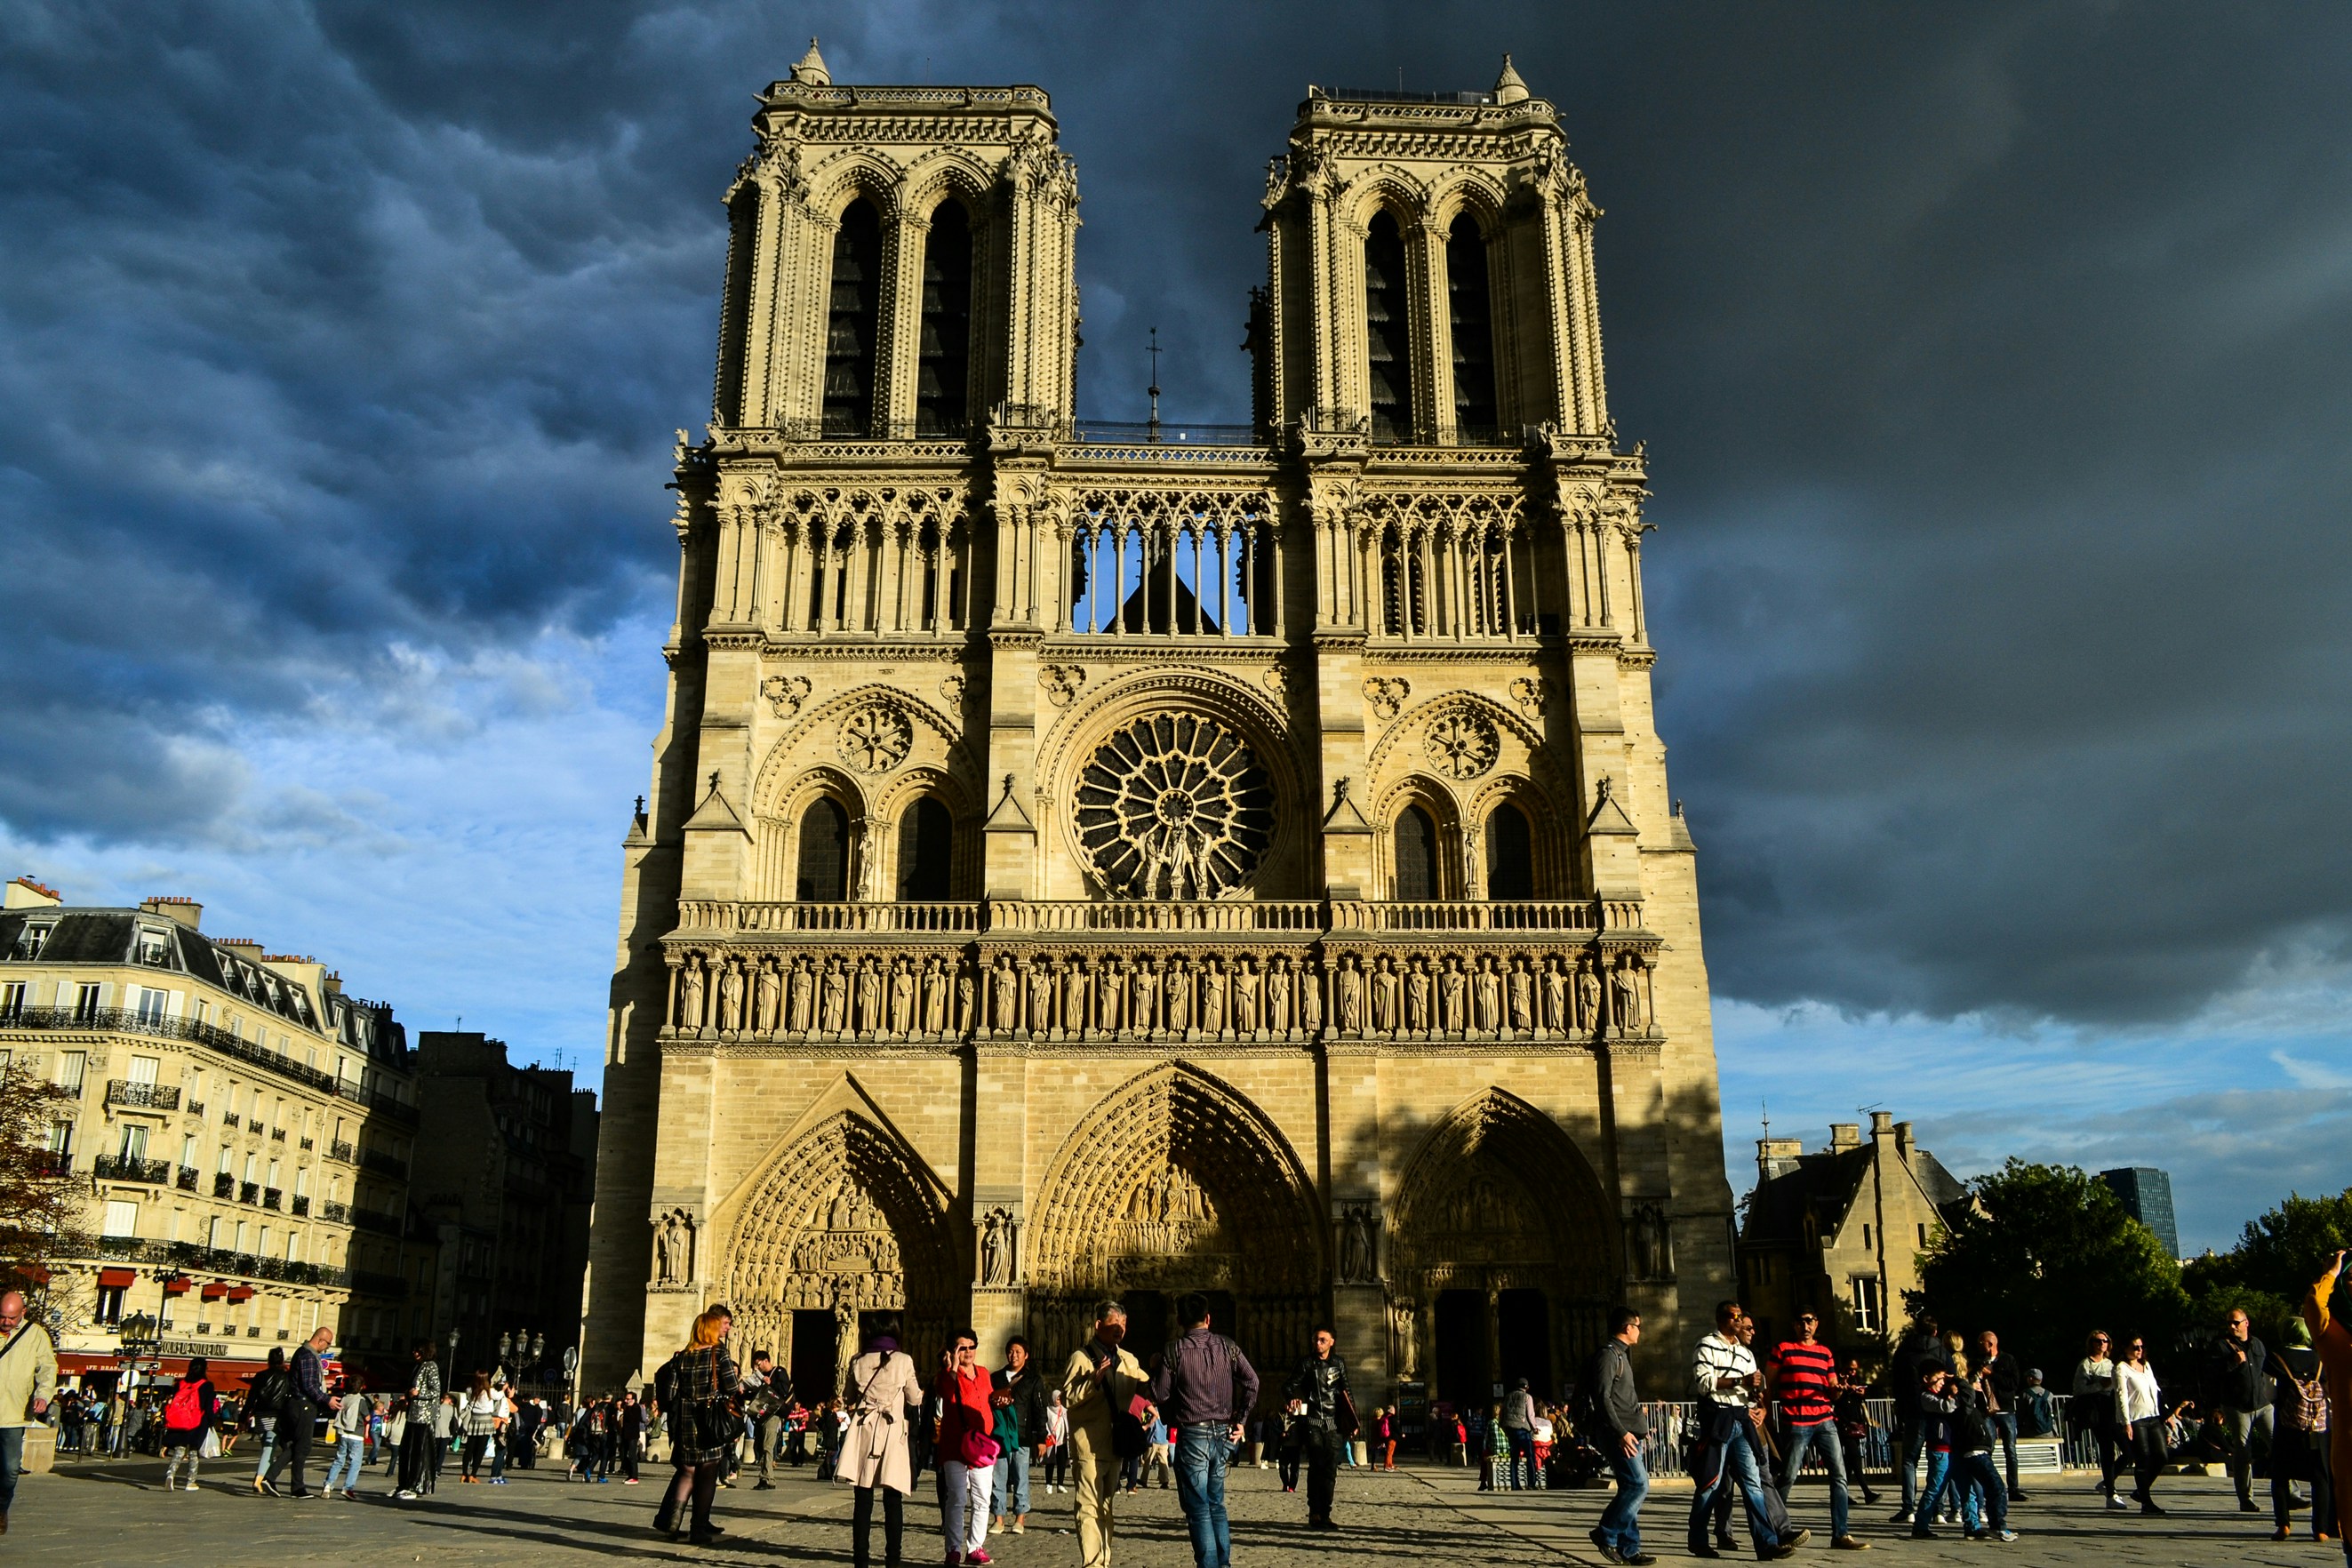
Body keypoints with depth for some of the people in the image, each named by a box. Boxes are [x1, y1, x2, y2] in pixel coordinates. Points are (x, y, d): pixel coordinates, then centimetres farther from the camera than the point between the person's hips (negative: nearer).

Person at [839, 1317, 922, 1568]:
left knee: (863, 1500, 5)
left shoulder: (859, 1361, 5)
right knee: (893, 1500, 3)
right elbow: (914, 1399, 3)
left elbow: (847, 1397, 14)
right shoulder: (903, 1360, -3)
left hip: (863, 1429, 2)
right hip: (892, 1433, -2)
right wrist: (920, 1390, 24)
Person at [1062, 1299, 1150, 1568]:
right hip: (1088, 1445, -7)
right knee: (1089, 1508, -11)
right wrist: (1095, 1379, -24)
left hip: (1115, 1443, 7)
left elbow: (1146, 1388, 20)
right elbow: (1068, 1397, -13)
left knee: (1106, 1507, 13)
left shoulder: (1128, 1360, 14)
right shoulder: (1081, 1357, -5)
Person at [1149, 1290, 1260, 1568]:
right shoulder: (1227, 1347, 5)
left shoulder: (1174, 1350, -5)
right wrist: (1239, 1419, 5)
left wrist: (1156, 1371, 14)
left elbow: (1159, 1395, -6)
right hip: (1223, 1434, 4)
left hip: (1192, 1434, -4)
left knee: (1198, 1508, 2)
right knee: (1216, 1504, 17)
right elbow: (1251, 1381, -3)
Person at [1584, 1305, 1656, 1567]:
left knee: (1631, 1488, 8)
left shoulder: (1620, 1354, 20)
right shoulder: (1607, 1354, -12)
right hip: (1616, 1433, -10)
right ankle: (1606, 1534, -5)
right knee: (1638, 1485, -14)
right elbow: (1602, 1398, -20)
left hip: (1628, 1432, 10)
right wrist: (1621, 1432, -24)